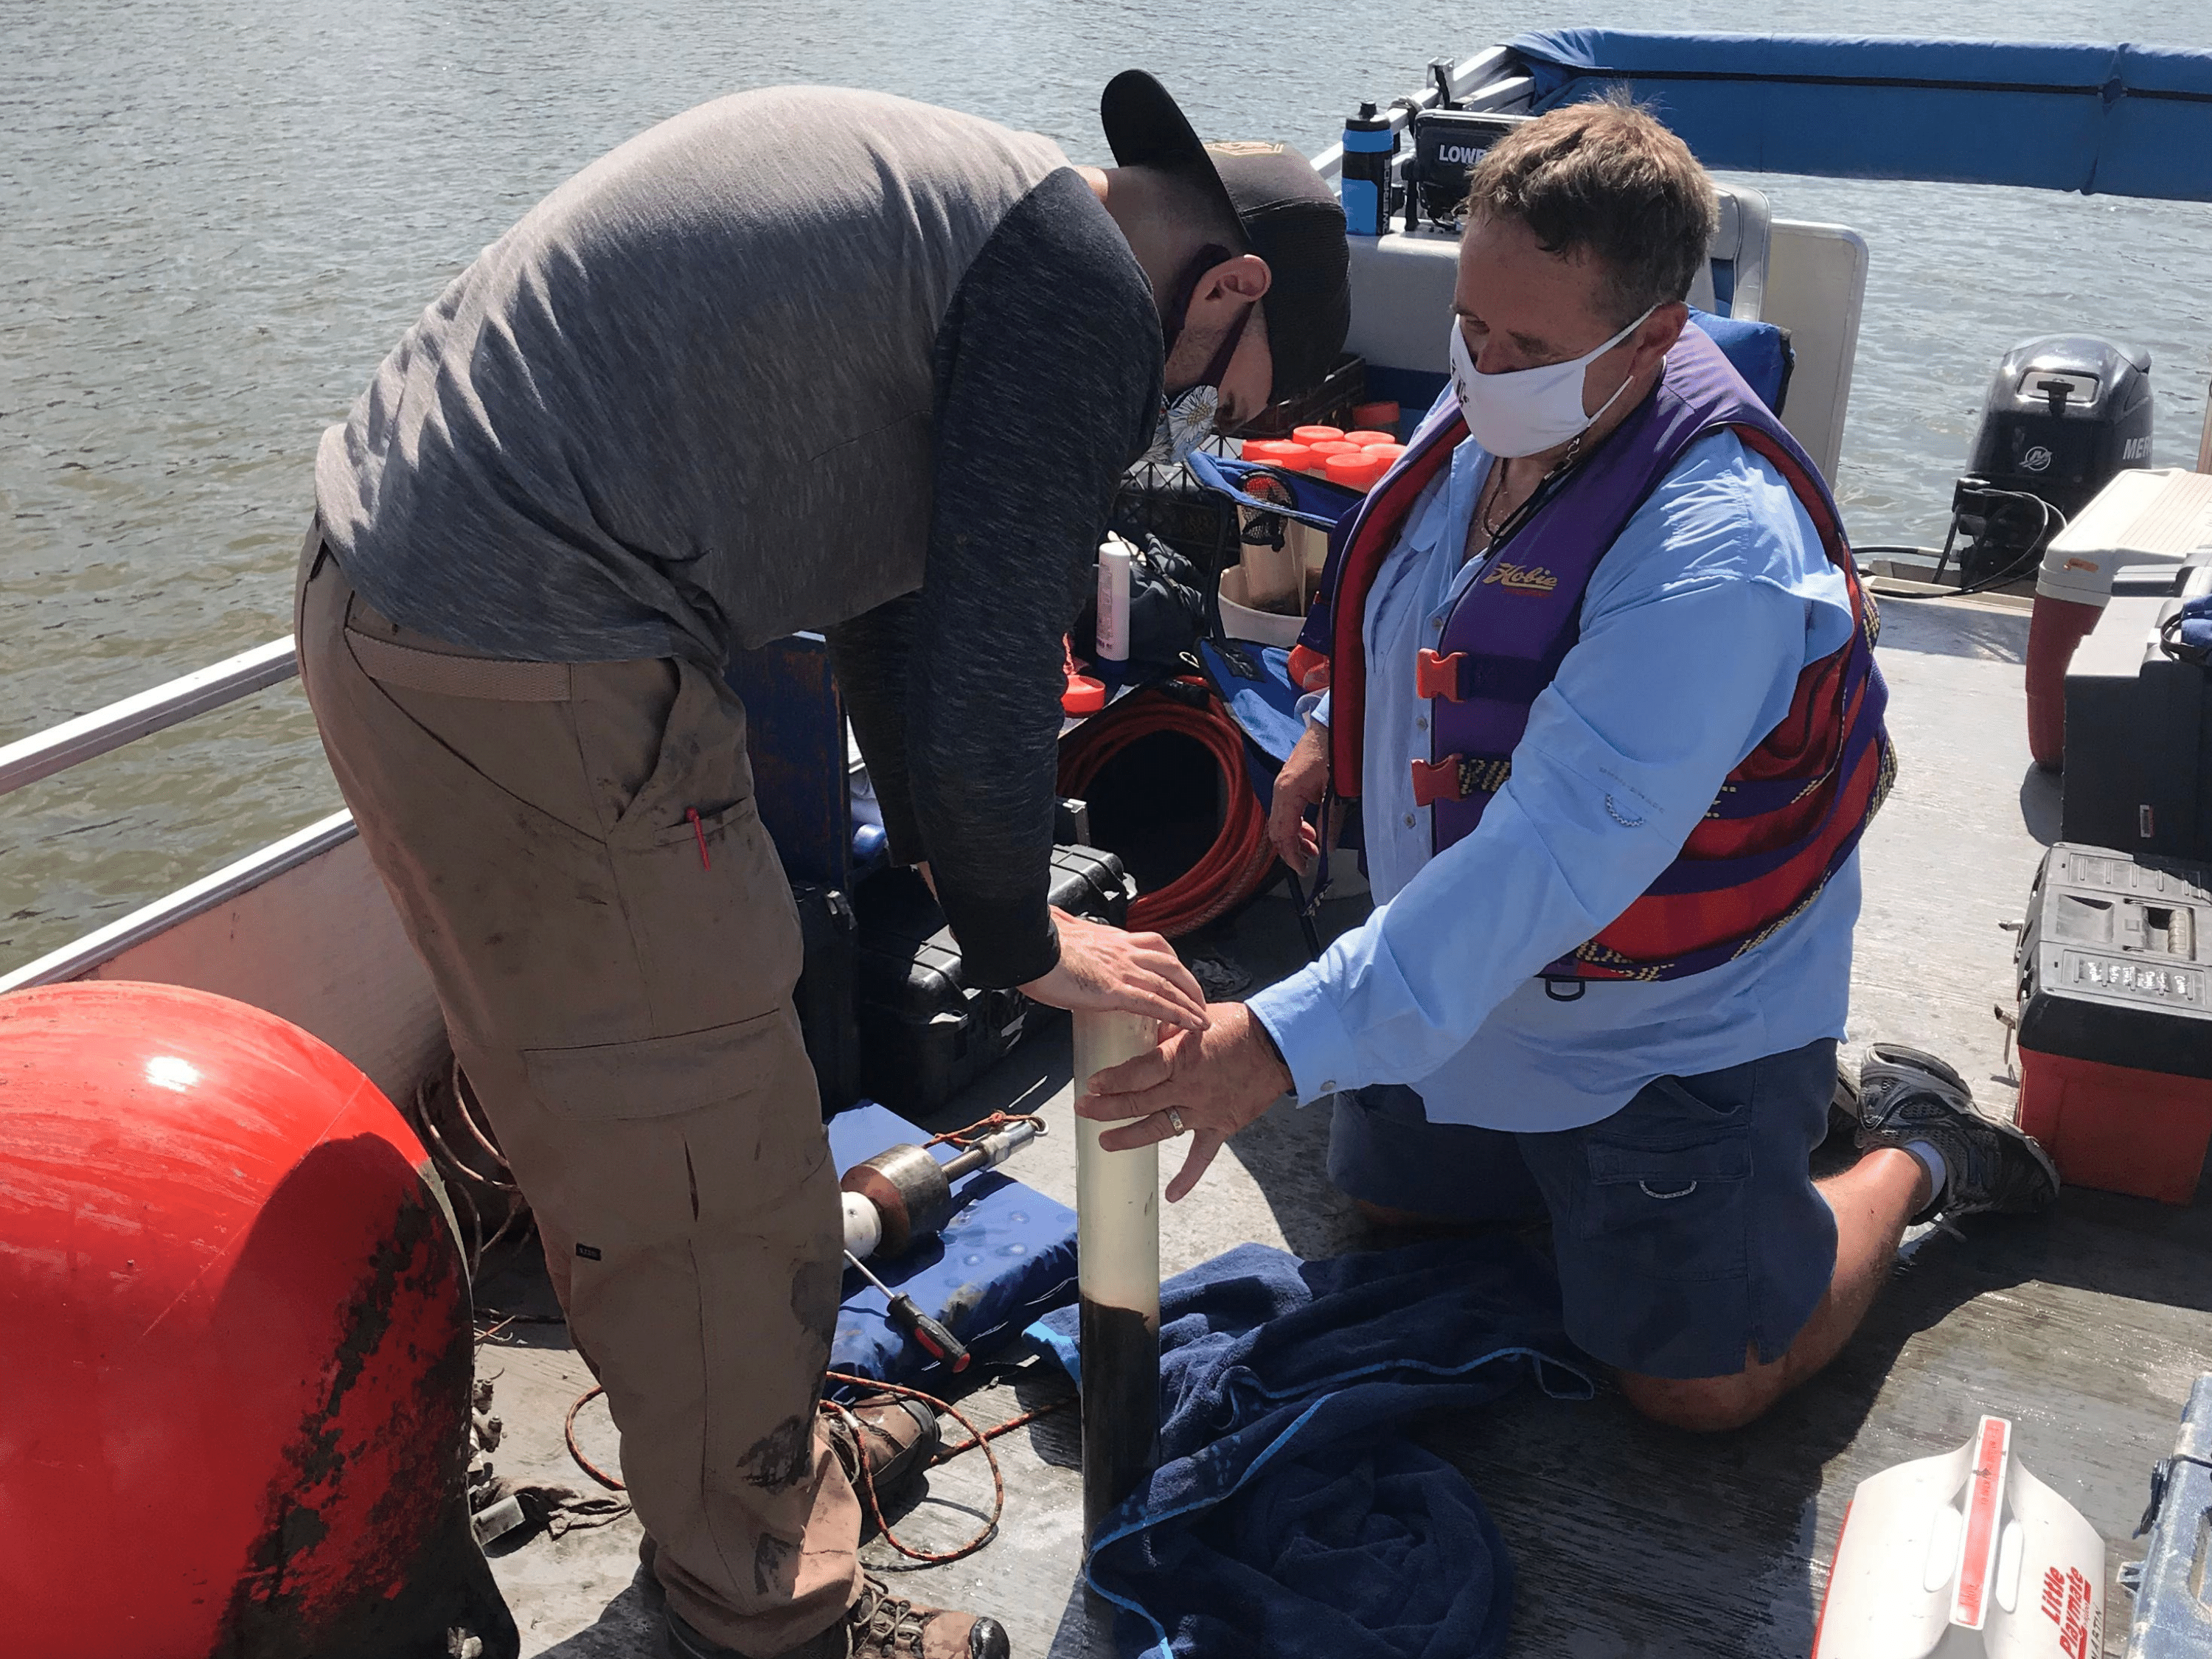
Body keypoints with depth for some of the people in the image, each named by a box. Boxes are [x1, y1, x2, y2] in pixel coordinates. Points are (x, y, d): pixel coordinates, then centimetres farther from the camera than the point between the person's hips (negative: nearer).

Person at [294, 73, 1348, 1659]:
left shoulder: (952, 193, 19)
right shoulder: (1083, 291, -11)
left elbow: (894, 589, 23)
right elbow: (990, 668, -13)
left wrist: (960, 867, 27)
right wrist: (1024, 943, 5)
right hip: (535, 690, -11)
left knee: (623, 1127, 23)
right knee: (716, 1181, 5)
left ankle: (754, 1447, 44)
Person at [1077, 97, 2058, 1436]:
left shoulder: (1716, 555, -35)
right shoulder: (1488, 413, -9)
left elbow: (1558, 852, -42)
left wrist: (1287, 1042, -46)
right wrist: (1336, 733, 16)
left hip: (1667, 1021, -8)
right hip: (1470, 987, 8)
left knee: (1702, 1385, 1)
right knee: (1392, 1203, 25)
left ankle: (1914, 1151, 28)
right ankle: (1774, 1088, 36)